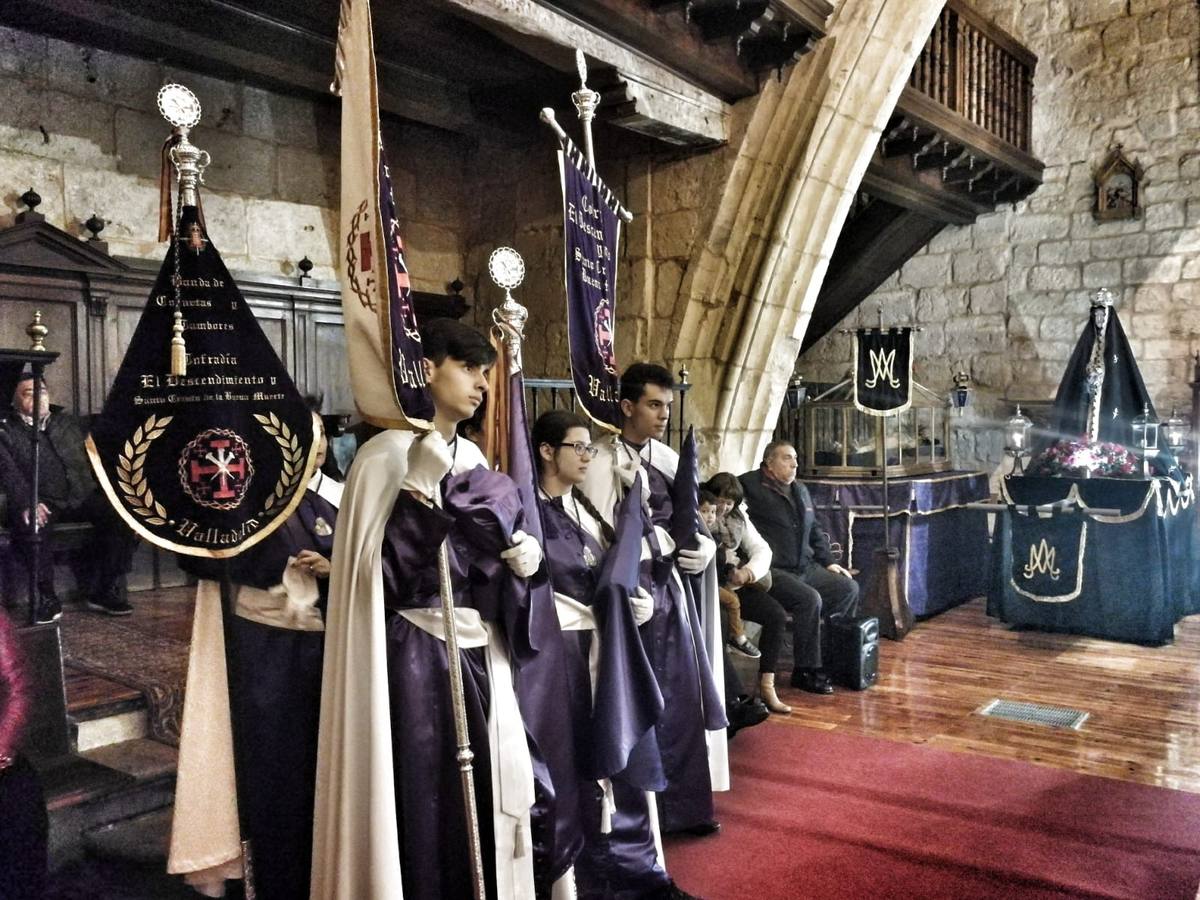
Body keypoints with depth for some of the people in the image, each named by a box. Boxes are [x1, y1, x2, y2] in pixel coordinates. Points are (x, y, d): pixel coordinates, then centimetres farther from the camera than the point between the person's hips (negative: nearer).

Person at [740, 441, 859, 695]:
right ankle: (806, 671, -14)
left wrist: (828, 561, 17)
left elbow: (814, 531, 27)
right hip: (773, 571, -9)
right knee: (810, 599, -29)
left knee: (849, 587, 2)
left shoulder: (801, 490, 19)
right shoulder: (750, 486, -9)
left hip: (805, 568, 9)